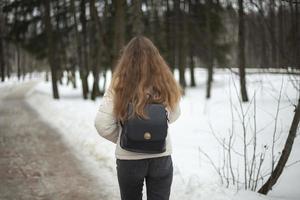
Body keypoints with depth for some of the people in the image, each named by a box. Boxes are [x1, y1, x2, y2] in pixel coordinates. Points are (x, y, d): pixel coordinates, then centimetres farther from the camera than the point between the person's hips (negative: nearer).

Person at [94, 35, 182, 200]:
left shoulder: (119, 85, -12)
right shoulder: (166, 83, -6)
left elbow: (102, 125, -14)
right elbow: (173, 115, 9)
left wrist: (122, 139, 2)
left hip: (128, 159, -1)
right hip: (161, 157, 1)